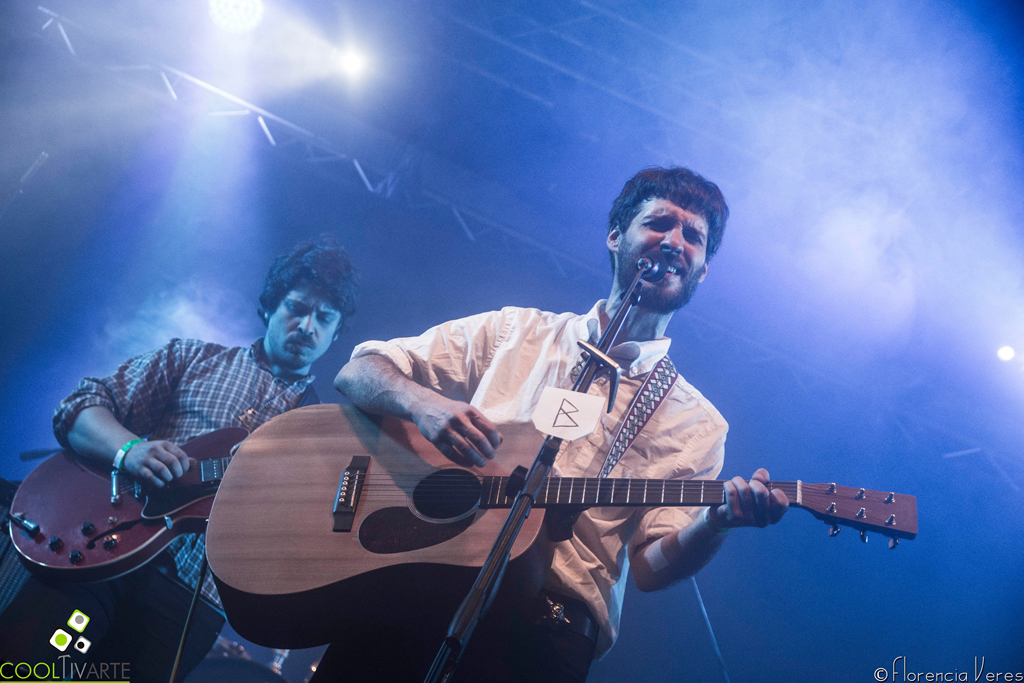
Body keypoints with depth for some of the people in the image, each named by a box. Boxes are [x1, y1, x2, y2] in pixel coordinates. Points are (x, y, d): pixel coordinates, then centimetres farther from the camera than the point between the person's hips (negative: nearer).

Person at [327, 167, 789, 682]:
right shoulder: (514, 331, 14)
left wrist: (717, 520, -15)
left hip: (547, 621, 1)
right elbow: (357, 374, 10)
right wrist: (422, 402, -11)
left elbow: (649, 567, 5)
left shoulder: (695, 424, 13)